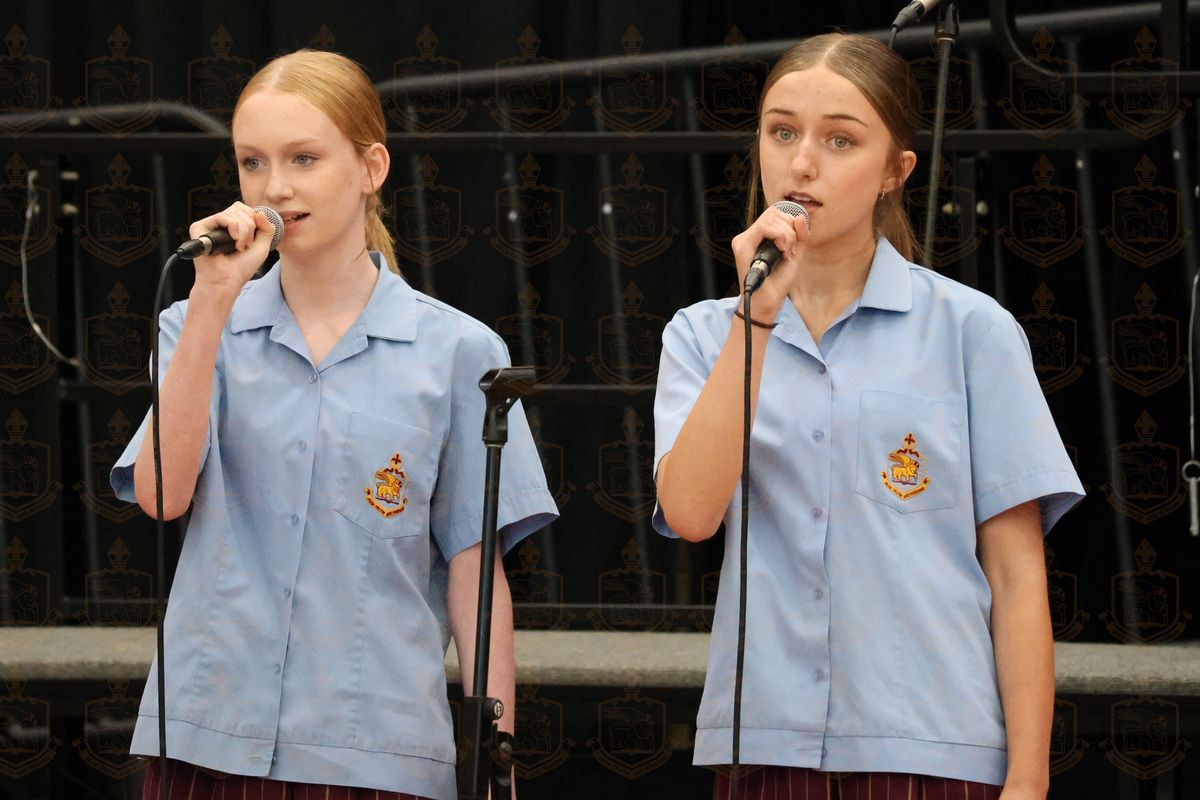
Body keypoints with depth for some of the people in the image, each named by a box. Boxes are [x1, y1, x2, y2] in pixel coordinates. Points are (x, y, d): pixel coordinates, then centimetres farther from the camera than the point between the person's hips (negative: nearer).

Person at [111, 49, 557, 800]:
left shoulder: (456, 350, 2)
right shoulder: (202, 329, 8)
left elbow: (474, 572, 2)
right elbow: (161, 492, -8)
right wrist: (214, 300, -11)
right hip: (211, 738, 2)